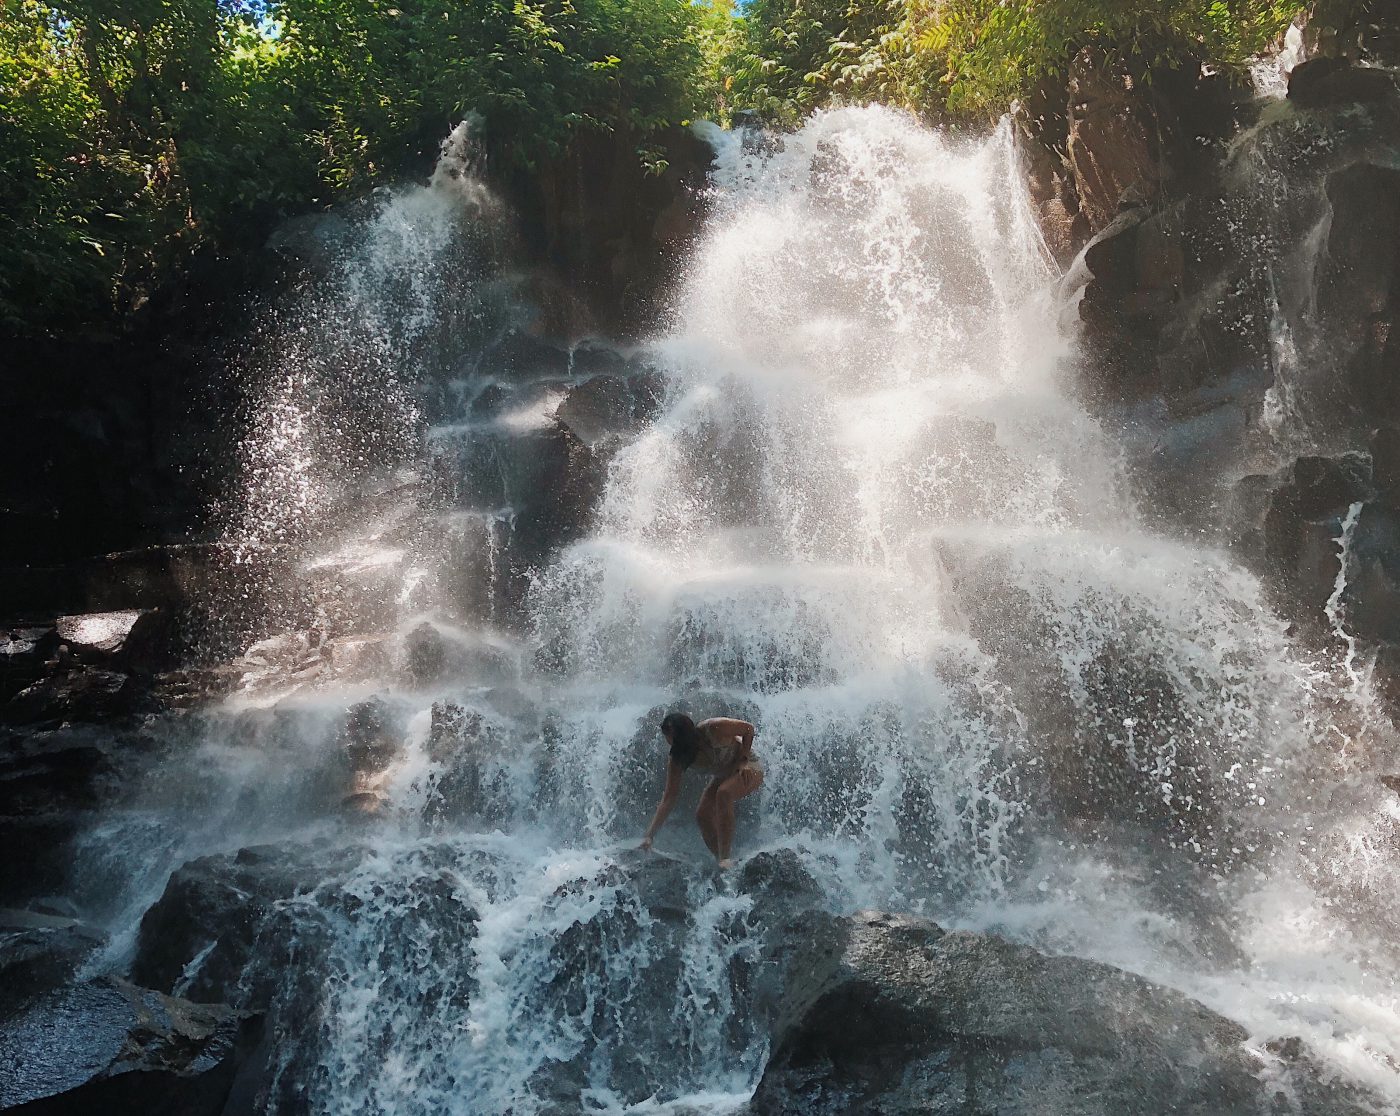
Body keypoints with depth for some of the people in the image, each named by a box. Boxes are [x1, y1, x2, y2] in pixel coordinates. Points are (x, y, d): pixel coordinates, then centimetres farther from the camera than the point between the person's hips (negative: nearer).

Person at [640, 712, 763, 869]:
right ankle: (721, 862, -2)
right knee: (703, 816, -14)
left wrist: (742, 761, -21)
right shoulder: (676, 760, -15)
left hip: (749, 769, -6)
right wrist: (649, 836, -22)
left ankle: (726, 859, -35)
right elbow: (668, 798, -15)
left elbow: (748, 728, -15)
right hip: (724, 776, 6)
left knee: (723, 793, -34)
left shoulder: (715, 729, -31)